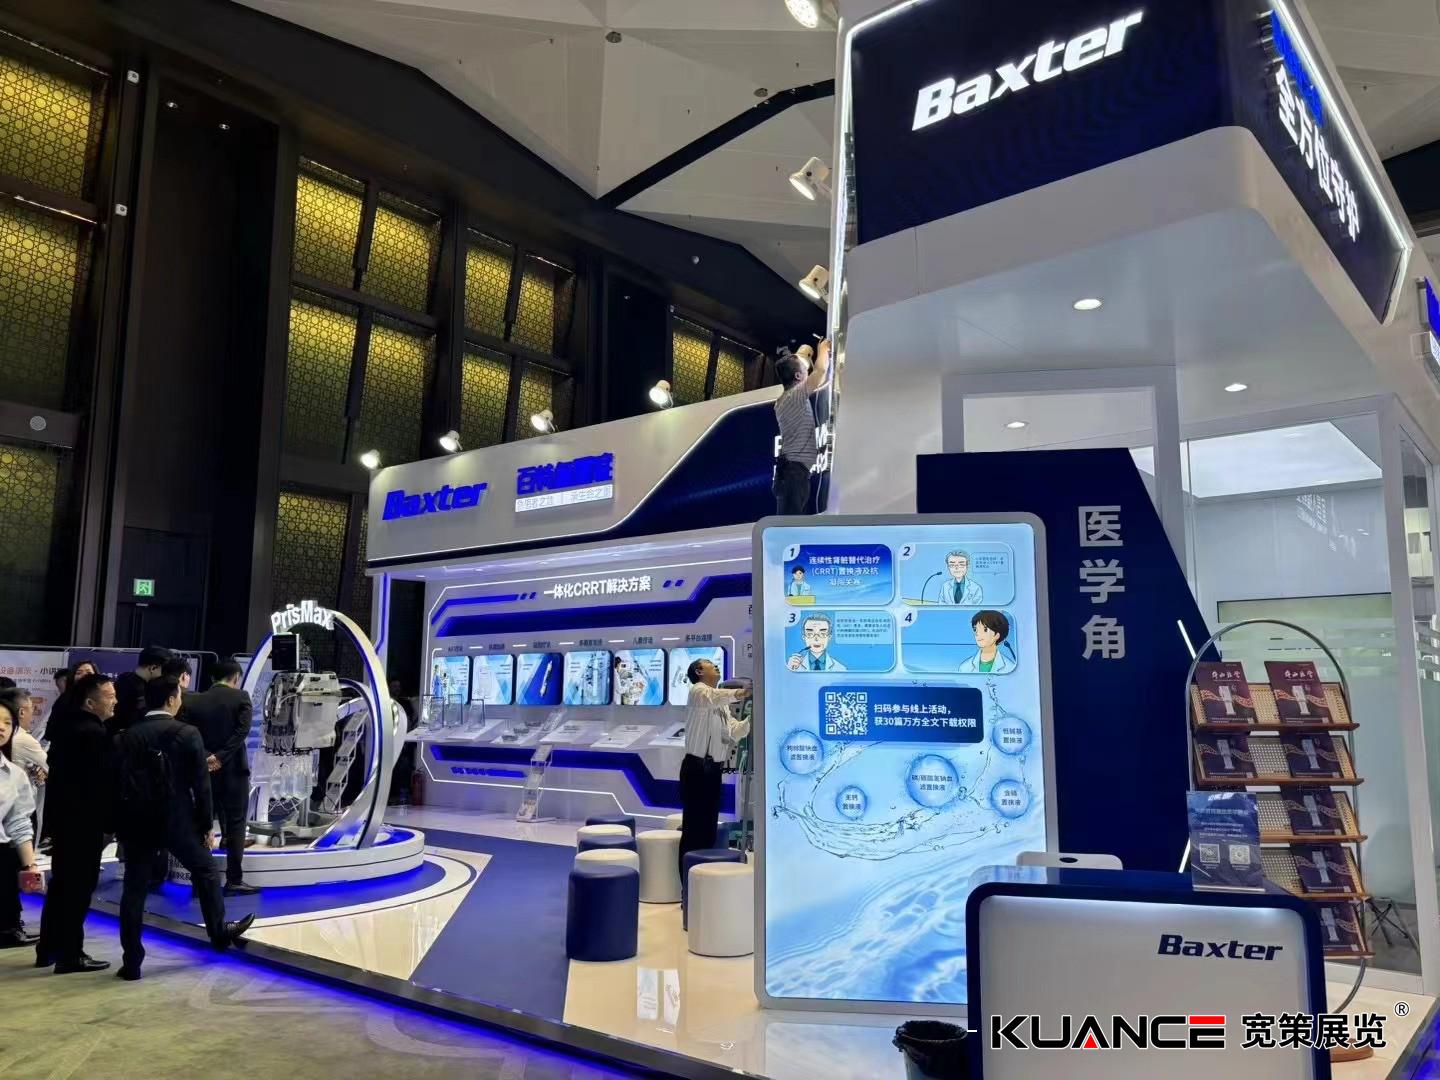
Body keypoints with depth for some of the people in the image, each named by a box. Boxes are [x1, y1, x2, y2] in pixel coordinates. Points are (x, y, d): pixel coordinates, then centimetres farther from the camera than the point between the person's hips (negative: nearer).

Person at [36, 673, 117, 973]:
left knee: (61, 885, 18)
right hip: (84, 820, -9)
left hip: (63, 815, 9)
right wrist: (110, 823, -14)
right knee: (78, 888, 0)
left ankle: (48, 949, 27)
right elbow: (105, 781, -20)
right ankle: (70, 955, 7)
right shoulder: (95, 734, -21)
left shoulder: (66, 726, 9)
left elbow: (57, 766, 15)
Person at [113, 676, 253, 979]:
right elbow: (201, 785, -8)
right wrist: (207, 826, 1)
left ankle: (132, 963, 11)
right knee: (206, 871, 18)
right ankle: (219, 932, 31)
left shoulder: (125, 737, 0)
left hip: (136, 823, 3)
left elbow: (116, 783, 2)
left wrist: (118, 826, 11)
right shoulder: (187, 734, -10)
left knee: (134, 889, 8)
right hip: (177, 820, -3)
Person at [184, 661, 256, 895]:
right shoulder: (241, 697, -4)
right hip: (233, 768, -3)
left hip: (204, 770, 4)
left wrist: (207, 758, -9)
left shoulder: (193, 700, 5)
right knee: (235, 824, 1)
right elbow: (242, 732, -15)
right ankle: (234, 880, -2)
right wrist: (220, 757, -15)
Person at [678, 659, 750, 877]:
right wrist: (738, 694, -46)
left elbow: (734, 731, 12)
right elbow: (711, 698, -29)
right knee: (693, 827, -4)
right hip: (696, 768, -8)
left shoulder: (721, 702, 20)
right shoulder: (698, 691, -5)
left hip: (714, 770, 8)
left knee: (710, 827, 11)